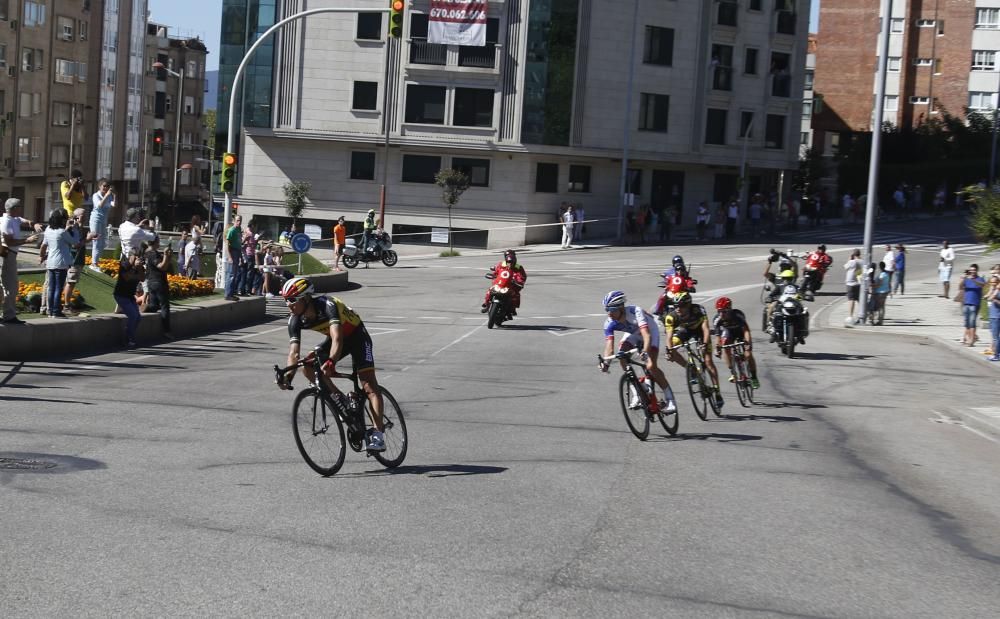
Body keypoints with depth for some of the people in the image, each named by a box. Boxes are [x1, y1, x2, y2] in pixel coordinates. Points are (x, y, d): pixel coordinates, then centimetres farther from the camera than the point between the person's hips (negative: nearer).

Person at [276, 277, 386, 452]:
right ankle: (340, 398, 1)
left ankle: (378, 435, -22)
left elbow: (337, 338, -46)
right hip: (336, 339, 6)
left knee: (369, 386, -17)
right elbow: (294, 351, -22)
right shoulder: (296, 320, -17)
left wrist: (330, 362, -62)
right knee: (308, 367, -15)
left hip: (357, 336, -6)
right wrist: (288, 375, -39)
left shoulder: (326, 305, -35)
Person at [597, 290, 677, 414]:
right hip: (633, 334, 5)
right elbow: (609, 344, -29)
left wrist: (645, 352, -64)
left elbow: (647, 335, -48)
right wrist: (605, 361, -47)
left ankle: (670, 400, -9)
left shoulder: (635, 312, -38)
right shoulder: (609, 323, -24)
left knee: (651, 366, -21)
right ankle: (635, 394, -12)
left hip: (650, 332, -5)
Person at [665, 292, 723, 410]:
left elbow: (706, 329, -41)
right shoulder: (671, 317, -31)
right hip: (686, 330, 3)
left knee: (708, 361, -13)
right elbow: (669, 336, -35)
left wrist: (705, 344, -56)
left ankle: (717, 394, -7)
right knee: (671, 349, -21)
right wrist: (669, 350, -51)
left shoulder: (698, 310, -37)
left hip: (700, 329, -3)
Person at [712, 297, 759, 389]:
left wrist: (748, 343, -57)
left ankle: (754, 377, 4)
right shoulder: (717, 320, -29)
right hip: (729, 332, 3)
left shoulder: (738, 315, -37)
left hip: (740, 331, -3)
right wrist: (717, 348, -34)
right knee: (725, 347, -25)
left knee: (748, 354, -15)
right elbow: (717, 335, -23)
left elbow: (746, 330, -43)